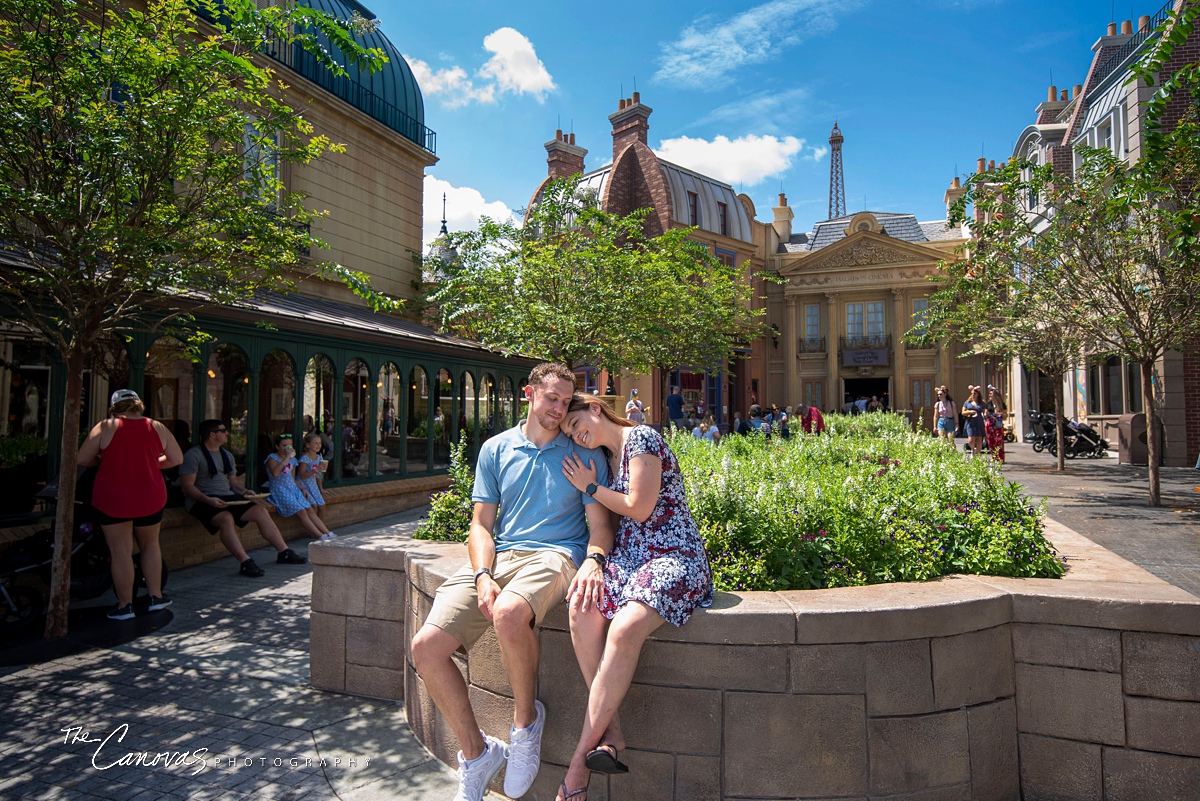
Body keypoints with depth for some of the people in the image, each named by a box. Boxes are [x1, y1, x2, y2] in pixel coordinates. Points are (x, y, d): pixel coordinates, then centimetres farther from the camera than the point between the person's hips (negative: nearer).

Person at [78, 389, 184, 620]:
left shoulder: (105, 427, -6)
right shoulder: (156, 427, 1)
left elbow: (82, 460, -2)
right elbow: (177, 458, 7)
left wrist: (106, 460, 15)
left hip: (112, 499, -2)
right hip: (149, 499, 3)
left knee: (121, 551, 4)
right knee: (150, 545, 19)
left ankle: (125, 605, 12)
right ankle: (155, 597, 22)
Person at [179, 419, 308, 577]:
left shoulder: (227, 455, 19)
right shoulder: (193, 455, -6)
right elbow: (187, 486, -12)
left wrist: (244, 492, 1)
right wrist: (208, 500, -26)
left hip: (227, 497, 7)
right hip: (202, 500, -7)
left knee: (260, 510, -10)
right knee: (226, 518, -36)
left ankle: (284, 552, -7)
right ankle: (245, 562, -39)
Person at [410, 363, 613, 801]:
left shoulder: (584, 453, 7)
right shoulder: (496, 449, 12)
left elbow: (600, 523, 3)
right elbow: (481, 524, 9)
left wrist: (593, 561, -20)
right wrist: (483, 576, -9)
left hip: (554, 555, -3)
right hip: (496, 556, 4)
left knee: (510, 614, -37)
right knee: (426, 647, -14)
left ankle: (526, 718, -6)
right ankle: (476, 753, 8)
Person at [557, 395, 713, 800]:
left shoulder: (641, 437, -5)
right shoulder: (605, 457, 19)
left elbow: (640, 509, -11)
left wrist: (591, 487, 2)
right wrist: (592, 563, 2)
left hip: (674, 557, -7)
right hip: (626, 556, 7)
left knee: (624, 628, -32)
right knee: (582, 610, -24)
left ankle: (583, 754, -21)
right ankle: (611, 731, -18)